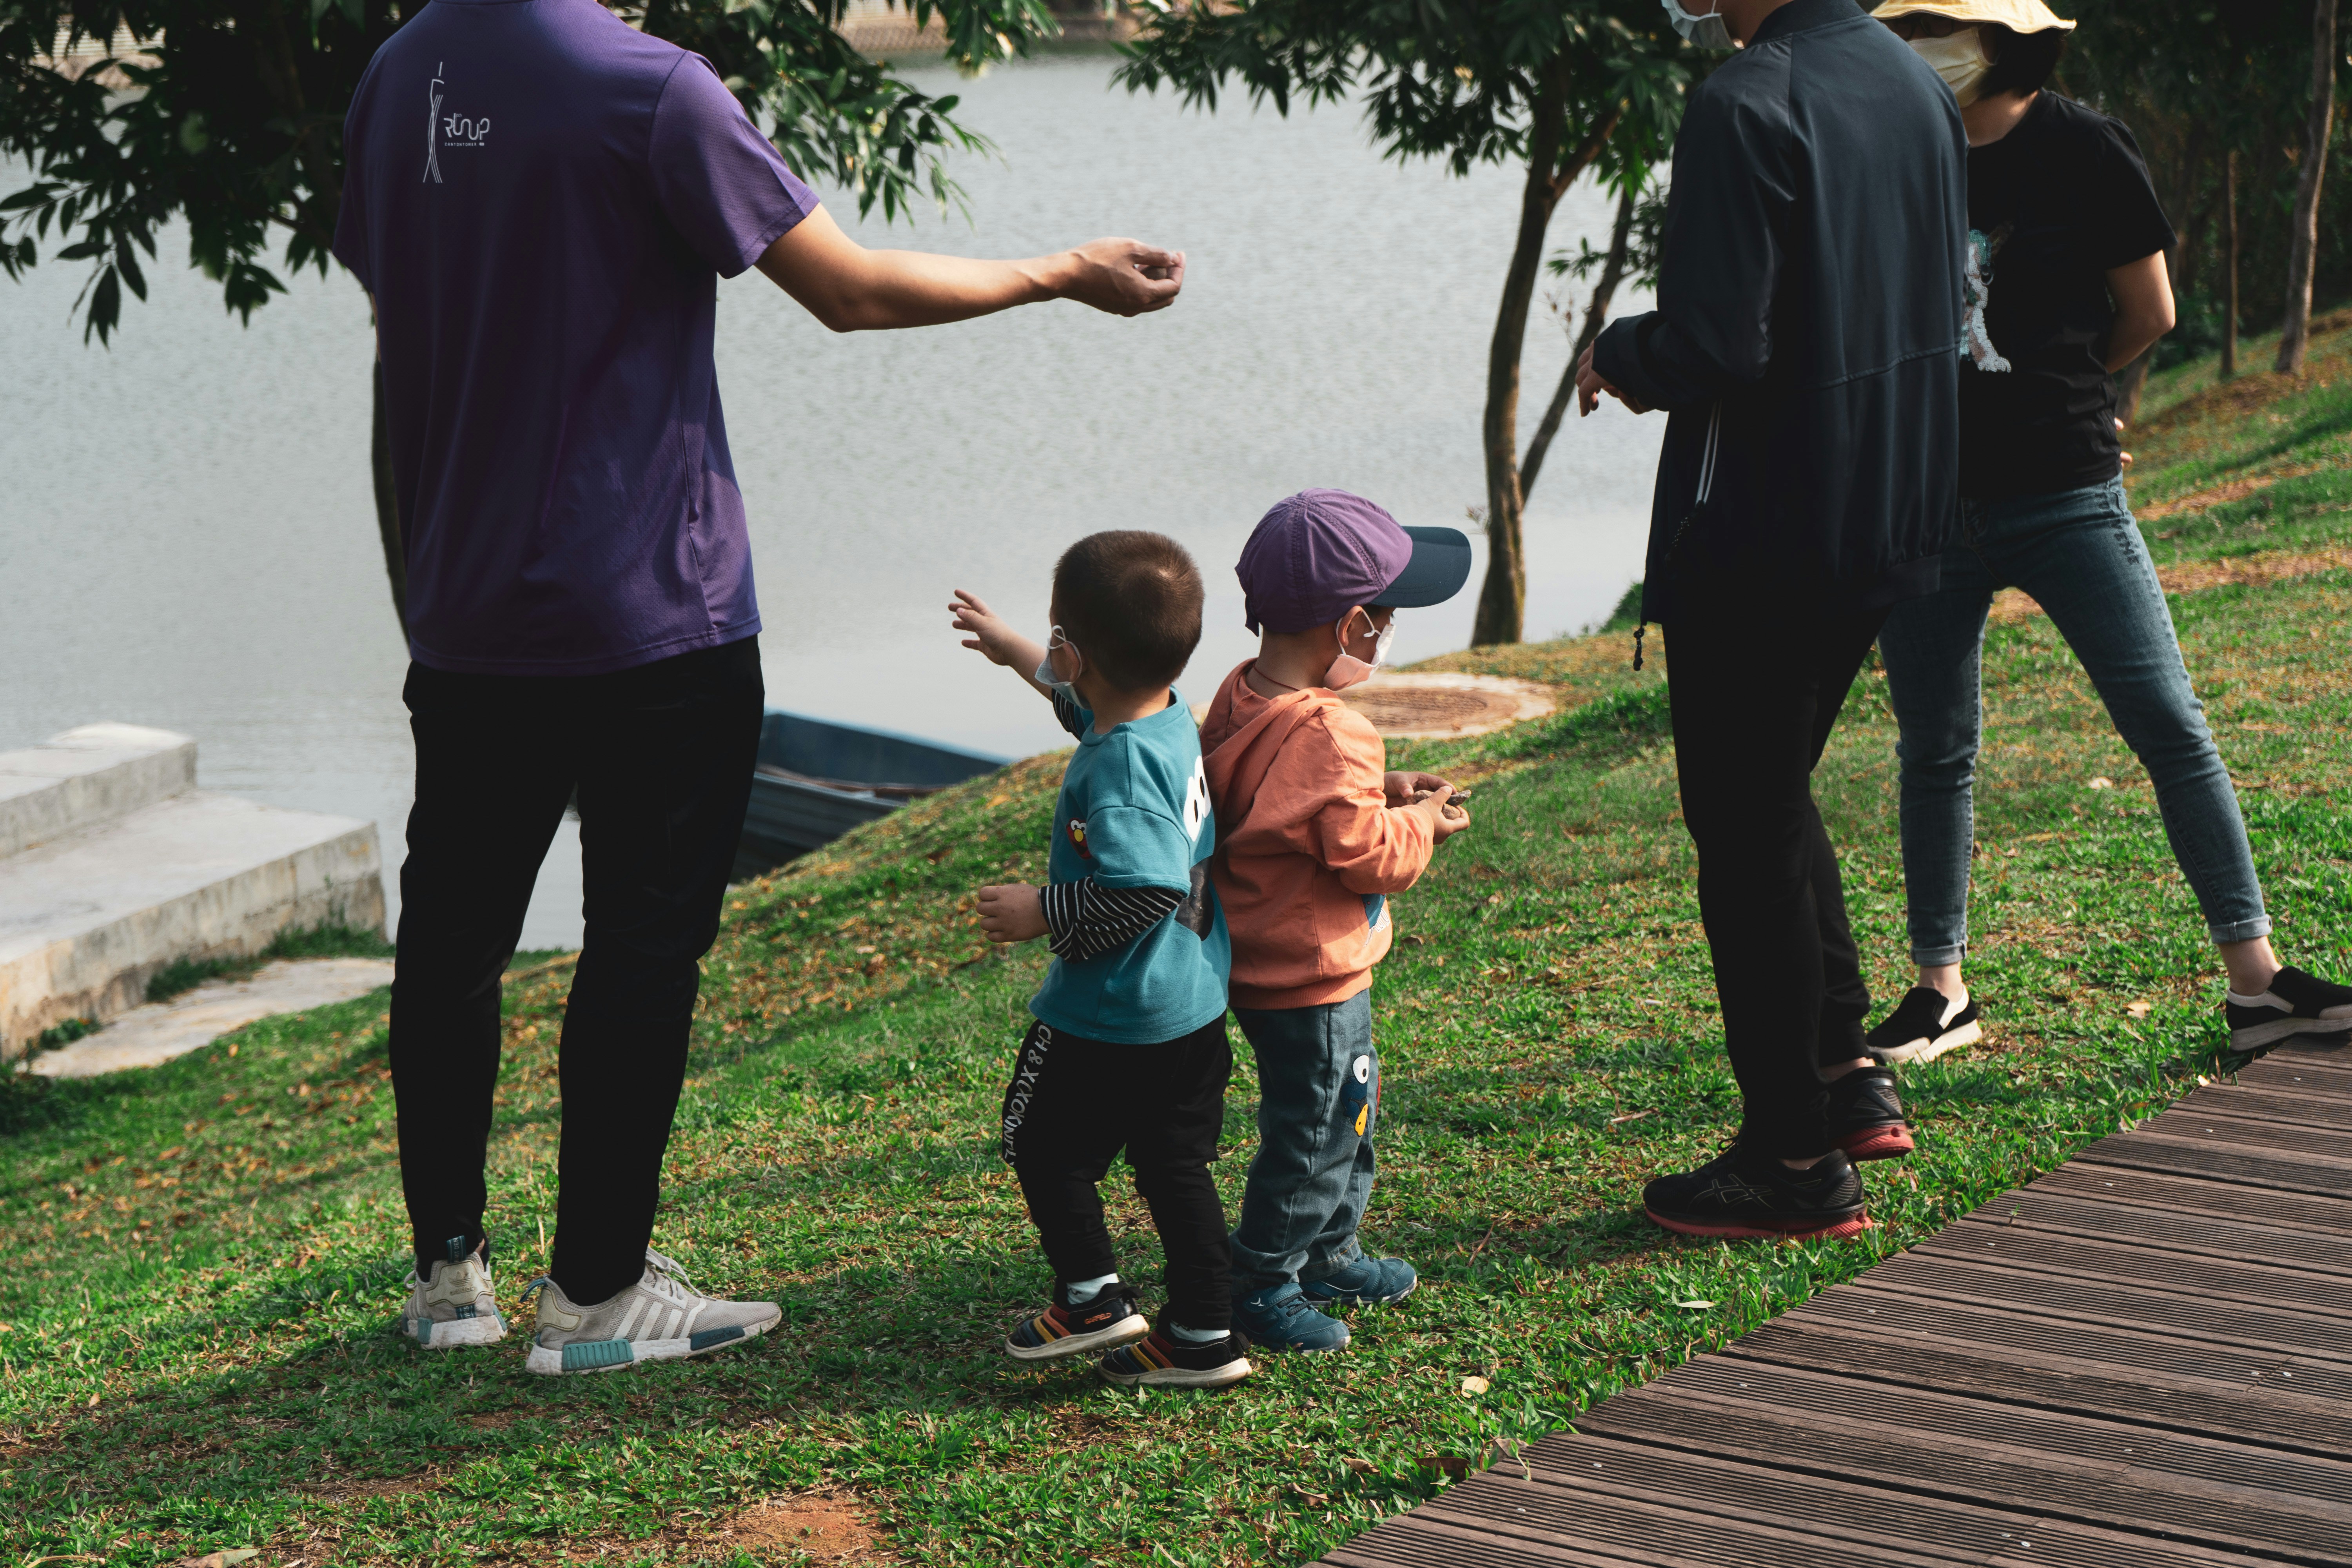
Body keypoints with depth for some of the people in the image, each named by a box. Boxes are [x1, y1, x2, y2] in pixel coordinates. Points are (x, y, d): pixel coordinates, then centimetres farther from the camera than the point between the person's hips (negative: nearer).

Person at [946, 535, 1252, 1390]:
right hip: (1193, 1007, 9)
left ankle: (1094, 1297, 14)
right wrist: (1008, 646, 39)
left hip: (1108, 1018, -9)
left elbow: (1142, 891, -35)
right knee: (1176, 1167, 14)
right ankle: (1204, 1335, 18)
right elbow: (1078, 694, 27)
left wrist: (1042, 913, -22)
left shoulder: (1122, 764, -27)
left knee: (1042, 1143, 12)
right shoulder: (1171, 718, 2)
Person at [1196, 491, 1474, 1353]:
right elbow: (1365, 854, -24)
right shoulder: (1330, 737, -29)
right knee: (1312, 1131, 4)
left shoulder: (1240, 696, 1)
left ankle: (1328, 1256, 37)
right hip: (1311, 980, -10)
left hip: (1257, 960, 10)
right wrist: (1419, 825, -6)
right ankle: (1259, 1285, 14)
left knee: (1348, 1111, 24)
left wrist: (1381, 792, 6)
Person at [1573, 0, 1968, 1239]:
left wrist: (1620, 356, -3)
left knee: (1746, 829, 3)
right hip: (1889, 519, 9)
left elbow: (1716, 347, -25)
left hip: (1761, 525, -9)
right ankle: (1845, 1073, 25)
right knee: (1775, 797, 24)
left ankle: (1798, 1160, 8)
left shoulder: (1746, 107, -20)